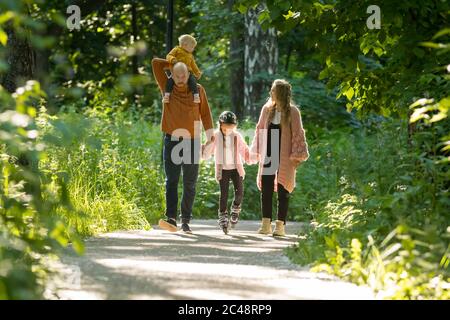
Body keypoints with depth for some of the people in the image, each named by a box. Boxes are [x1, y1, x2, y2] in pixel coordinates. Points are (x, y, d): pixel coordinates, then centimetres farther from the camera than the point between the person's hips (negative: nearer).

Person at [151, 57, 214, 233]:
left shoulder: (198, 90, 3)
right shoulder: (167, 88, 3)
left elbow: (205, 114, 6)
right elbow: (156, 63, 1)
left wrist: (210, 136, 0)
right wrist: (173, 63, 10)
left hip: (192, 142, 0)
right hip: (171, 141, 0)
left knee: (189, 184, 3)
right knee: (171, 181, -9)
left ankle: (186, 221, 9)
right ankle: (171, 219, -17)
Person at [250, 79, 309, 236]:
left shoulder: (292, 112, -4)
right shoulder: (267, 109, 8)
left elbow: (298, 134, -5)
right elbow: (260, 130, 15)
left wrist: (297, 156, -10)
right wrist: (257, 151, 10)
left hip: (285, 158, -4)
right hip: (268, 156, 4)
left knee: (283, 191, 1)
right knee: (266, 190, 1)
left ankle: (280, 225, 4)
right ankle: (266, 224, 6)